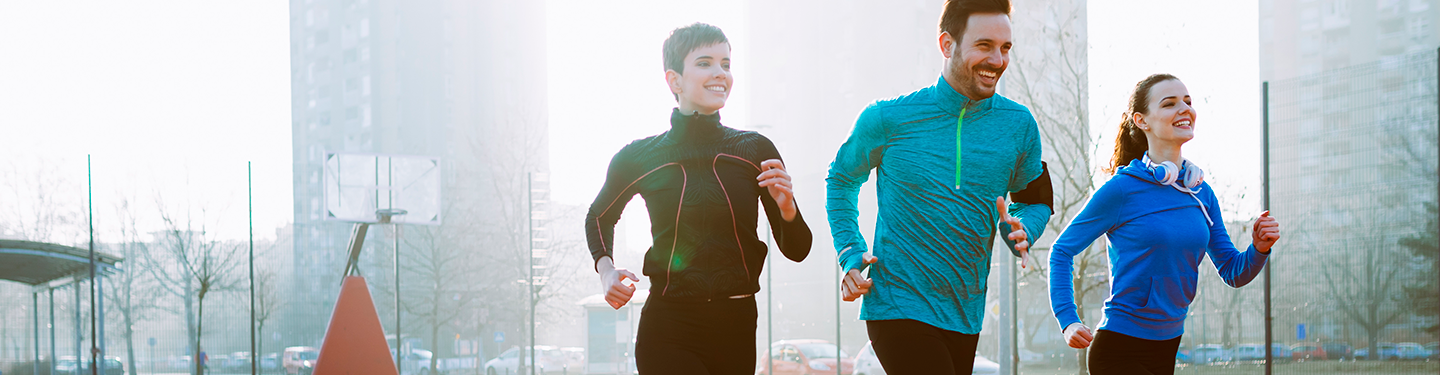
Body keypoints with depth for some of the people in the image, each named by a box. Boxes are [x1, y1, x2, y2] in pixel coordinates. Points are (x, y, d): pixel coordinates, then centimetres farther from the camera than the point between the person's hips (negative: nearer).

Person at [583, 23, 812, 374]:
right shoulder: (639, 158, 0)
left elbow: (796, 250, 7)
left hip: (736, 331, 3)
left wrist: (786, 208, -13)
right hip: (668, 329, -3)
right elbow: (600, 217, 21)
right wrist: (606, 269, 3)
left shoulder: (755, 151, 3)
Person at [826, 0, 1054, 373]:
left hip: (966, 315, 5)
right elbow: (841, 179, 12)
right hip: (898, 307, -5)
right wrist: (850, 252, -1)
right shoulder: (889, 119, -4)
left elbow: (1035, 202, 16)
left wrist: (1020, 231, -8)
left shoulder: (1018, 125, 3)